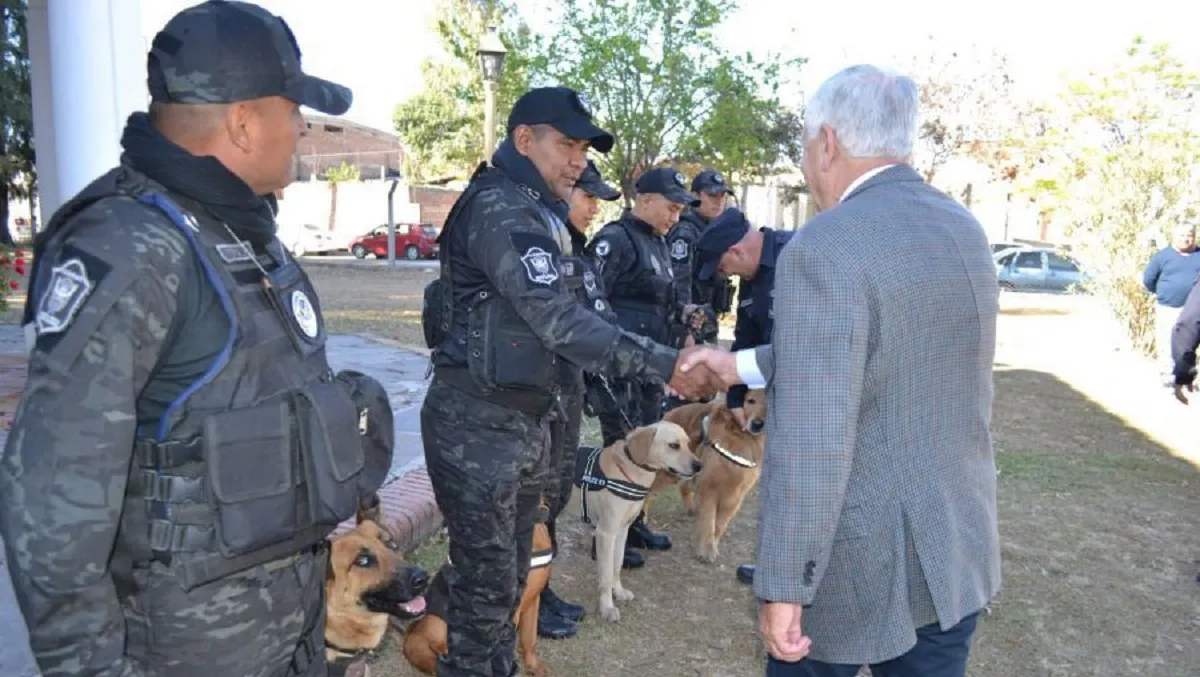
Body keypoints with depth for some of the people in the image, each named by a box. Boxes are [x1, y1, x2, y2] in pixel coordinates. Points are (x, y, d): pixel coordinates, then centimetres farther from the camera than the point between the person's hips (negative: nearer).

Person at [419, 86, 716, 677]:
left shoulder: (535, 210, 15)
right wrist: (662, 365, -29)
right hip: (478, 423, -10)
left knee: (511, 573, 19)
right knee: (486, 581, 0)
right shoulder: (499, 208, -17)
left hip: (524, 418, 10)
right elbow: (560, 320, -27)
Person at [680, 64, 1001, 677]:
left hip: (861, 561, -6)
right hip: (959, 548, 7)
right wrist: (745, 365, 18)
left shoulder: (824, 248, -22)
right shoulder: (964, 230, 3)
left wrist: (782, 589, -17)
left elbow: (809, 444, -26)